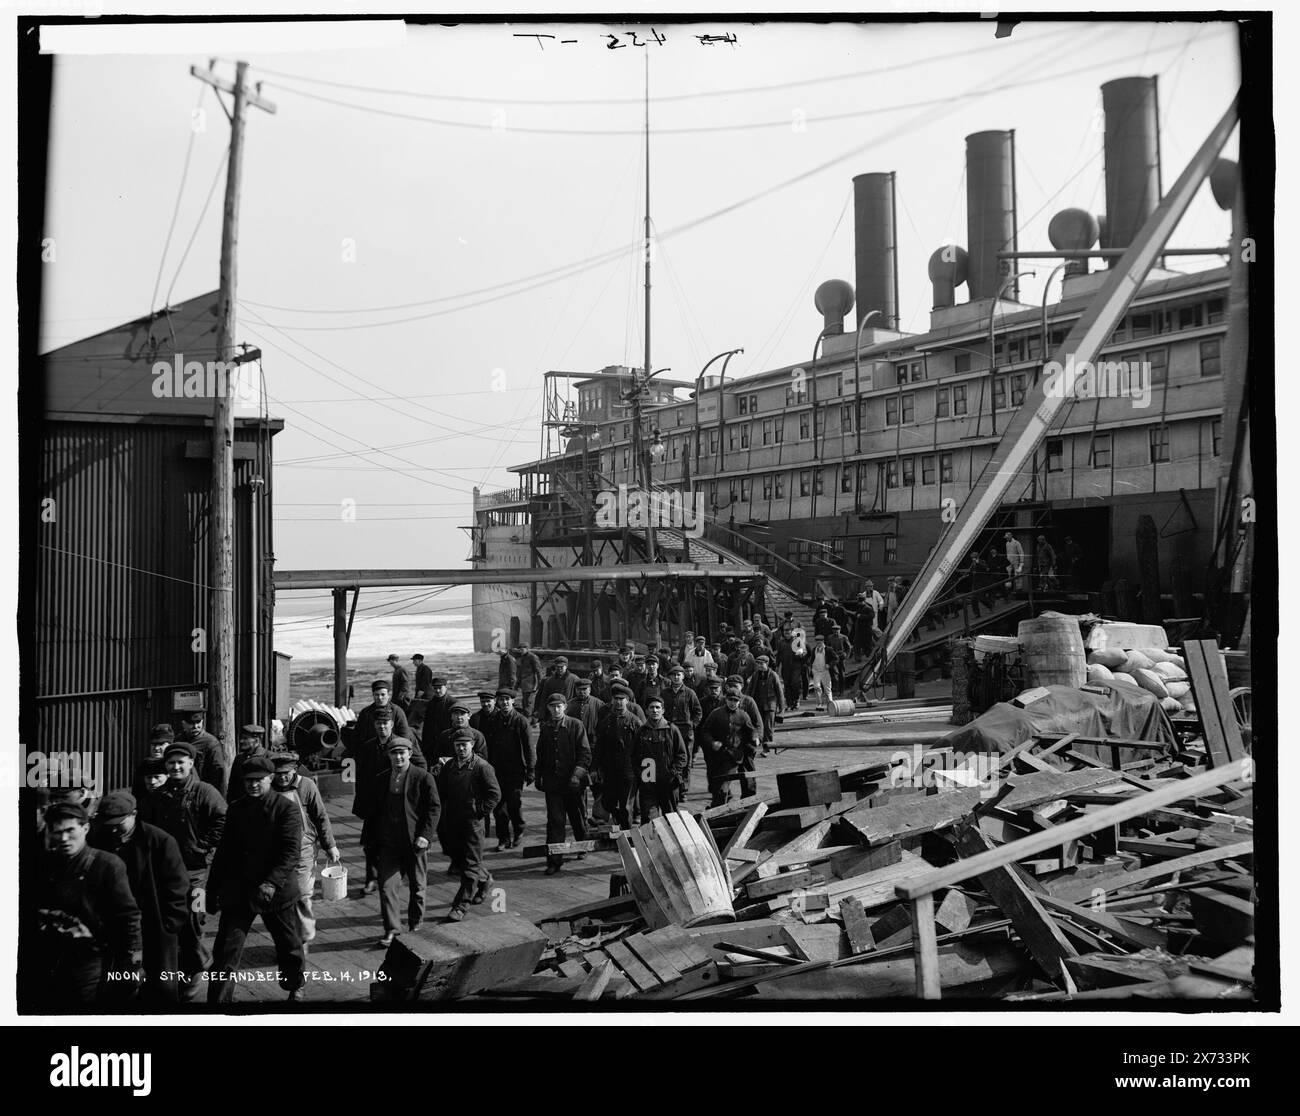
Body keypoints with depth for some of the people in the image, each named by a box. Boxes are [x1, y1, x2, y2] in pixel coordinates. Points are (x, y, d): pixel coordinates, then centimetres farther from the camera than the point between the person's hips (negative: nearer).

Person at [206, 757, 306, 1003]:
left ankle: (294, 987, 39)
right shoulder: (236, 809, 7)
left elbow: (291, 851, -15)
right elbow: (224, 851, 14)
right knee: (226, 949, -5)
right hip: (238, 890, 3)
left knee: (288, 945, 14)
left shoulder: (286, 809, -7)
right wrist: (212, 889, 12)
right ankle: (218, 998, 1)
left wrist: (272, 883, -27)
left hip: (277, 890, -3)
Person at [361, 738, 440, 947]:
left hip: (415, 843, -2)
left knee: (417, 887, 11)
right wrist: (368, 840, 10)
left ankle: (415, 926, 28)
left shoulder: (424, 778, -5)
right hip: (388, 843, 2)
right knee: (387, 887, -6)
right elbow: (373, 812, 13)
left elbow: (434, 808, -6)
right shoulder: (379, 780, 6)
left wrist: (425, 835, -16)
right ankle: (391, 930, 2)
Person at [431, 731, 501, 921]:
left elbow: (495, 794, -9)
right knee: (457, 859, 16)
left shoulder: (482, 767, -9)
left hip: (472, 821, -6)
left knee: (470, 863, -4)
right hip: (452, 821, 6)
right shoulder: (448, 765, 8)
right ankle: (484, 879, 42)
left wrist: (481, 812, -12)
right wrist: (437, 774, -4)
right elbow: (441, 793, 12)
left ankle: (461, 905, -1)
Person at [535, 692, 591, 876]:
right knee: (555, 821, -4)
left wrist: (578, 773, -16)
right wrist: (539, 777, 13)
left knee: (578, 818, 14)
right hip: (552, 782, 2)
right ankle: (554, 860, -2)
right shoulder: (545, 728, 7)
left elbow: (585, 752, -6)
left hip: (572, 781, -2)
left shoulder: (576, 726, -3)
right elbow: (540, 754, 16)